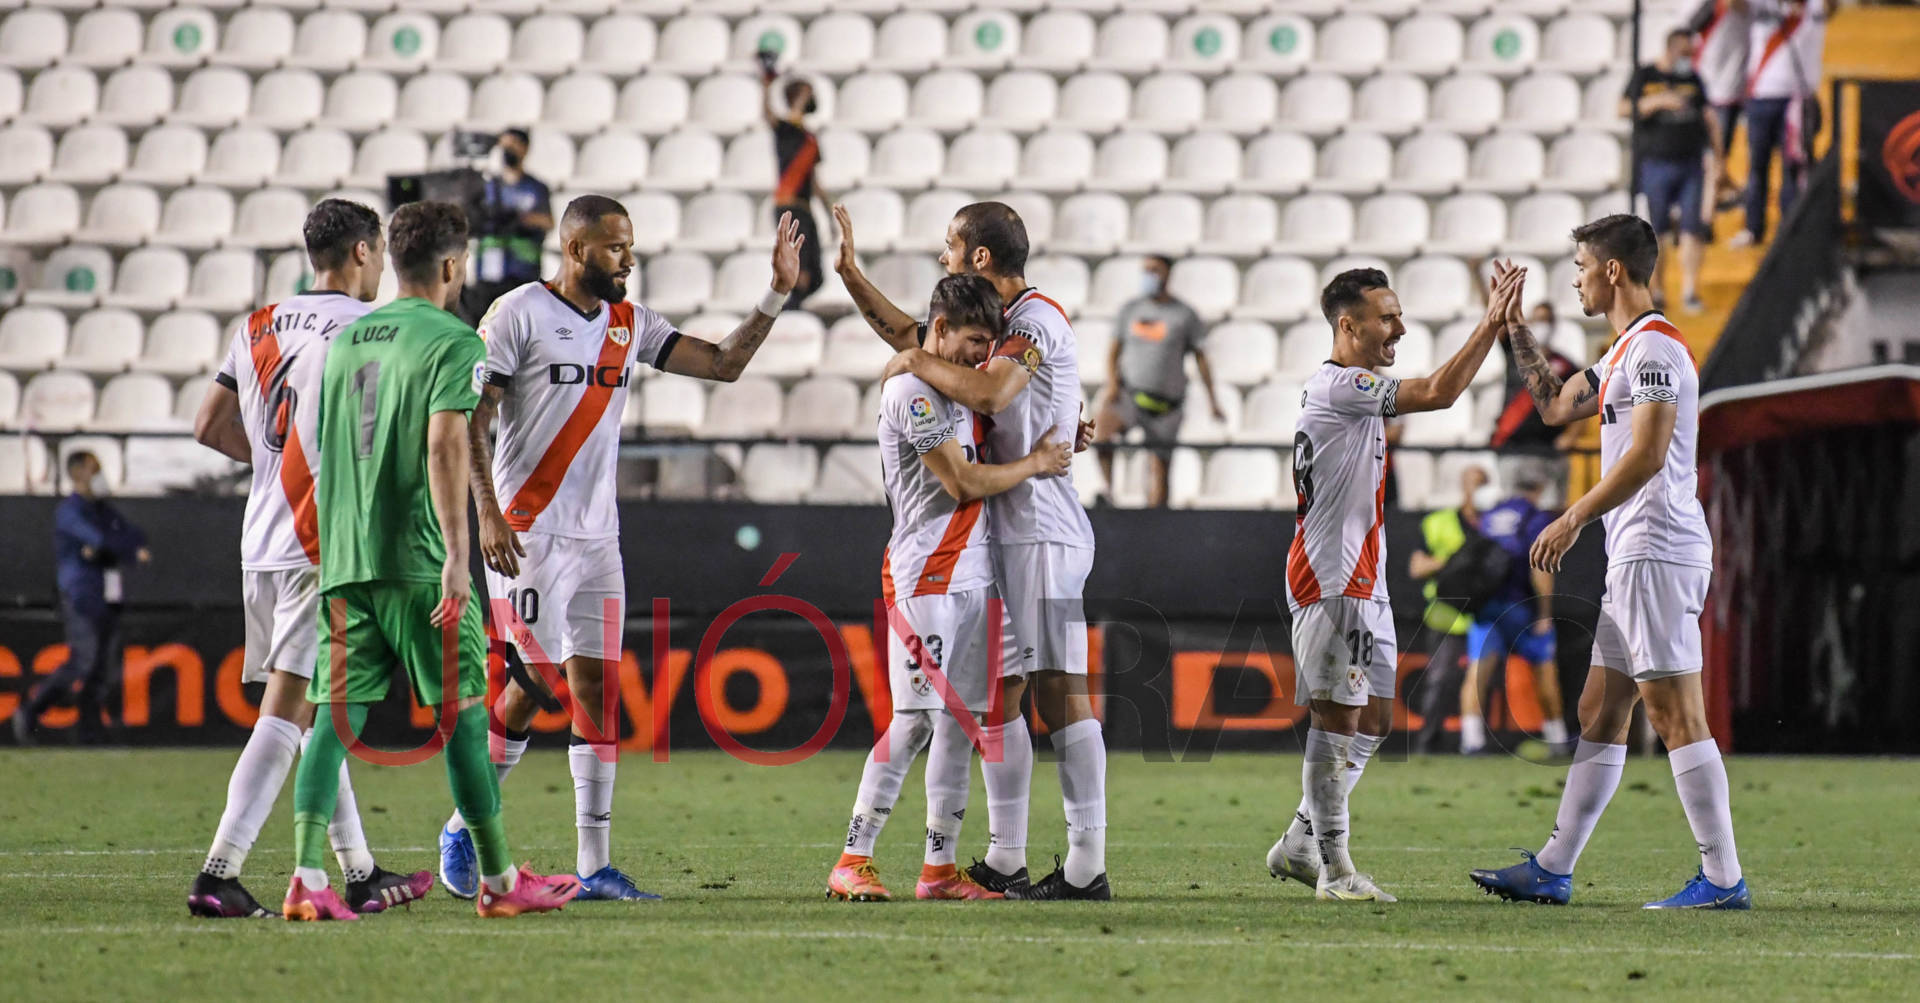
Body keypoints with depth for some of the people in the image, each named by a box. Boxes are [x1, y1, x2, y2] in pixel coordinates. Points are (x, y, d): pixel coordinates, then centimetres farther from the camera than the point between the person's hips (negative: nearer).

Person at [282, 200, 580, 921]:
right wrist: (457, 553, -20)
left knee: (336, 715, 2)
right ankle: (500, 881, 11)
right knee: (462, 717, 3)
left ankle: (306, 879, -11)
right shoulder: (453, 341, -6)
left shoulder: (347, 340, 16)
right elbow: (444, 445, -17)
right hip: (418, 561, -6)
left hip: (343, 562, 6)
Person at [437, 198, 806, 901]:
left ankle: (595, 866, 2)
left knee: (596, 686, 2)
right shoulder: (520, 314, -8)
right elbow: (470, 419, -10)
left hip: (596, 536, 6)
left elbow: (723, 364, 12)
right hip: (529, 531, -6)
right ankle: (463, 828, 10)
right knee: (535, 682, -9)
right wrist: (489, 514, -19)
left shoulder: (629, 324, 11)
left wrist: (776, 294, 2)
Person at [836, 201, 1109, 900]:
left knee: (1059, 690, -12)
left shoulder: (1036, 320, -12)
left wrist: (917, 363, -15)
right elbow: (910, 335, 32)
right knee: (999, 691, 11)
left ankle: (1087, 863, -15)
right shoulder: (992, 320, 17)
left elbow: (989, 394, -29)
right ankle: (1005, 861, 15)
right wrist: (849, 272, 29)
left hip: (1042, 535, -10)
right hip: (1005, 535, 10)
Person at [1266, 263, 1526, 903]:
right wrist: (1492, 323, -16)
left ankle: (1300, 843, 19)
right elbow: (1438, 393, -21)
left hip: (1363, 584, 10)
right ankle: (1333, 868, -3)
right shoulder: (1337, 387, -14)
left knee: (1373, 720, 12)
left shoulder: (1356, 392, 18)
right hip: (1332, 582, -10)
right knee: (1337, 718, -7)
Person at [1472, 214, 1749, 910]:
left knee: (1676, 715, -11)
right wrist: (1515, 327, 28)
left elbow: (1647, 455, -20)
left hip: (1658, 552, -11)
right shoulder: (1626, 351, 20)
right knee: (1600, 715, 11)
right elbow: (1555, 406, 32)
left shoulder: (1655, 347, -12)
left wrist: (1571, 521, -18)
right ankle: (1552, 870, 15)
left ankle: (1723, 878, -11)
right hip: (1634, 558, 11)